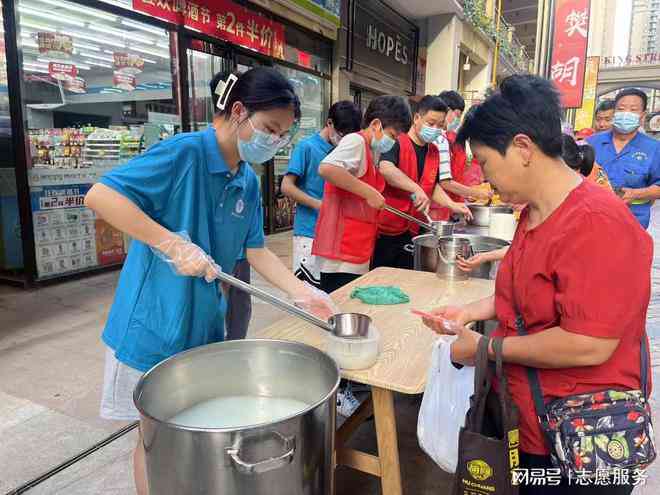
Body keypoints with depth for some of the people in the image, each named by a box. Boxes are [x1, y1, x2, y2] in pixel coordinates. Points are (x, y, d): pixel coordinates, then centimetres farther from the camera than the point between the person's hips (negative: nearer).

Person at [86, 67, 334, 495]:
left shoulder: (248, 181, 4)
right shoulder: (184, 153, -20)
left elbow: (256, 250, 6)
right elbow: (99, 195, -25)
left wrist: (303, 294, -5)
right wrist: (173, 244, -31)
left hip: (207, 322, 7)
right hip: (156, 322, -7)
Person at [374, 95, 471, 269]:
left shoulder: (434, 152, 12)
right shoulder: (397, 143, -11)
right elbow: (385, 168, -31)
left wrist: (452, 205, 4)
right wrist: (416, 189, -35)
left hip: (412, 231, 7)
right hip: (385, 228, -6)